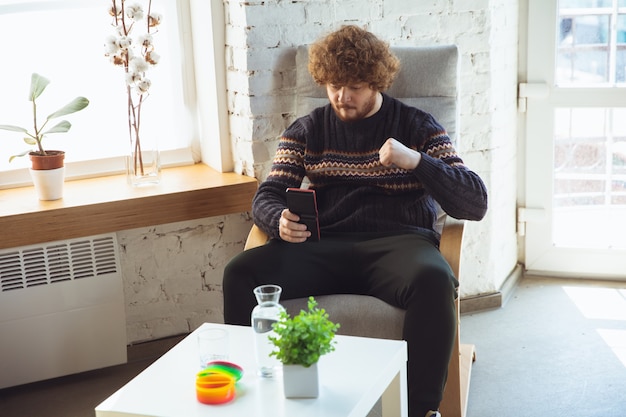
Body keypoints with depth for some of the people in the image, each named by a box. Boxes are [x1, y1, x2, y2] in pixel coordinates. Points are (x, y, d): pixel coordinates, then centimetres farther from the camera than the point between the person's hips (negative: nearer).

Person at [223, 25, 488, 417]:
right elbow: (267, 197, 13)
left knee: (434, 280, -38)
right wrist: (281, 221, -13)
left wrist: (416, 161, -14)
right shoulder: (307, 130, 18)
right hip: (323, 246, 2)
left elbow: (475, 204, 2)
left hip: (397, 241, -2)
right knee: (240, 273, -26)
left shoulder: (418, 127, 11)